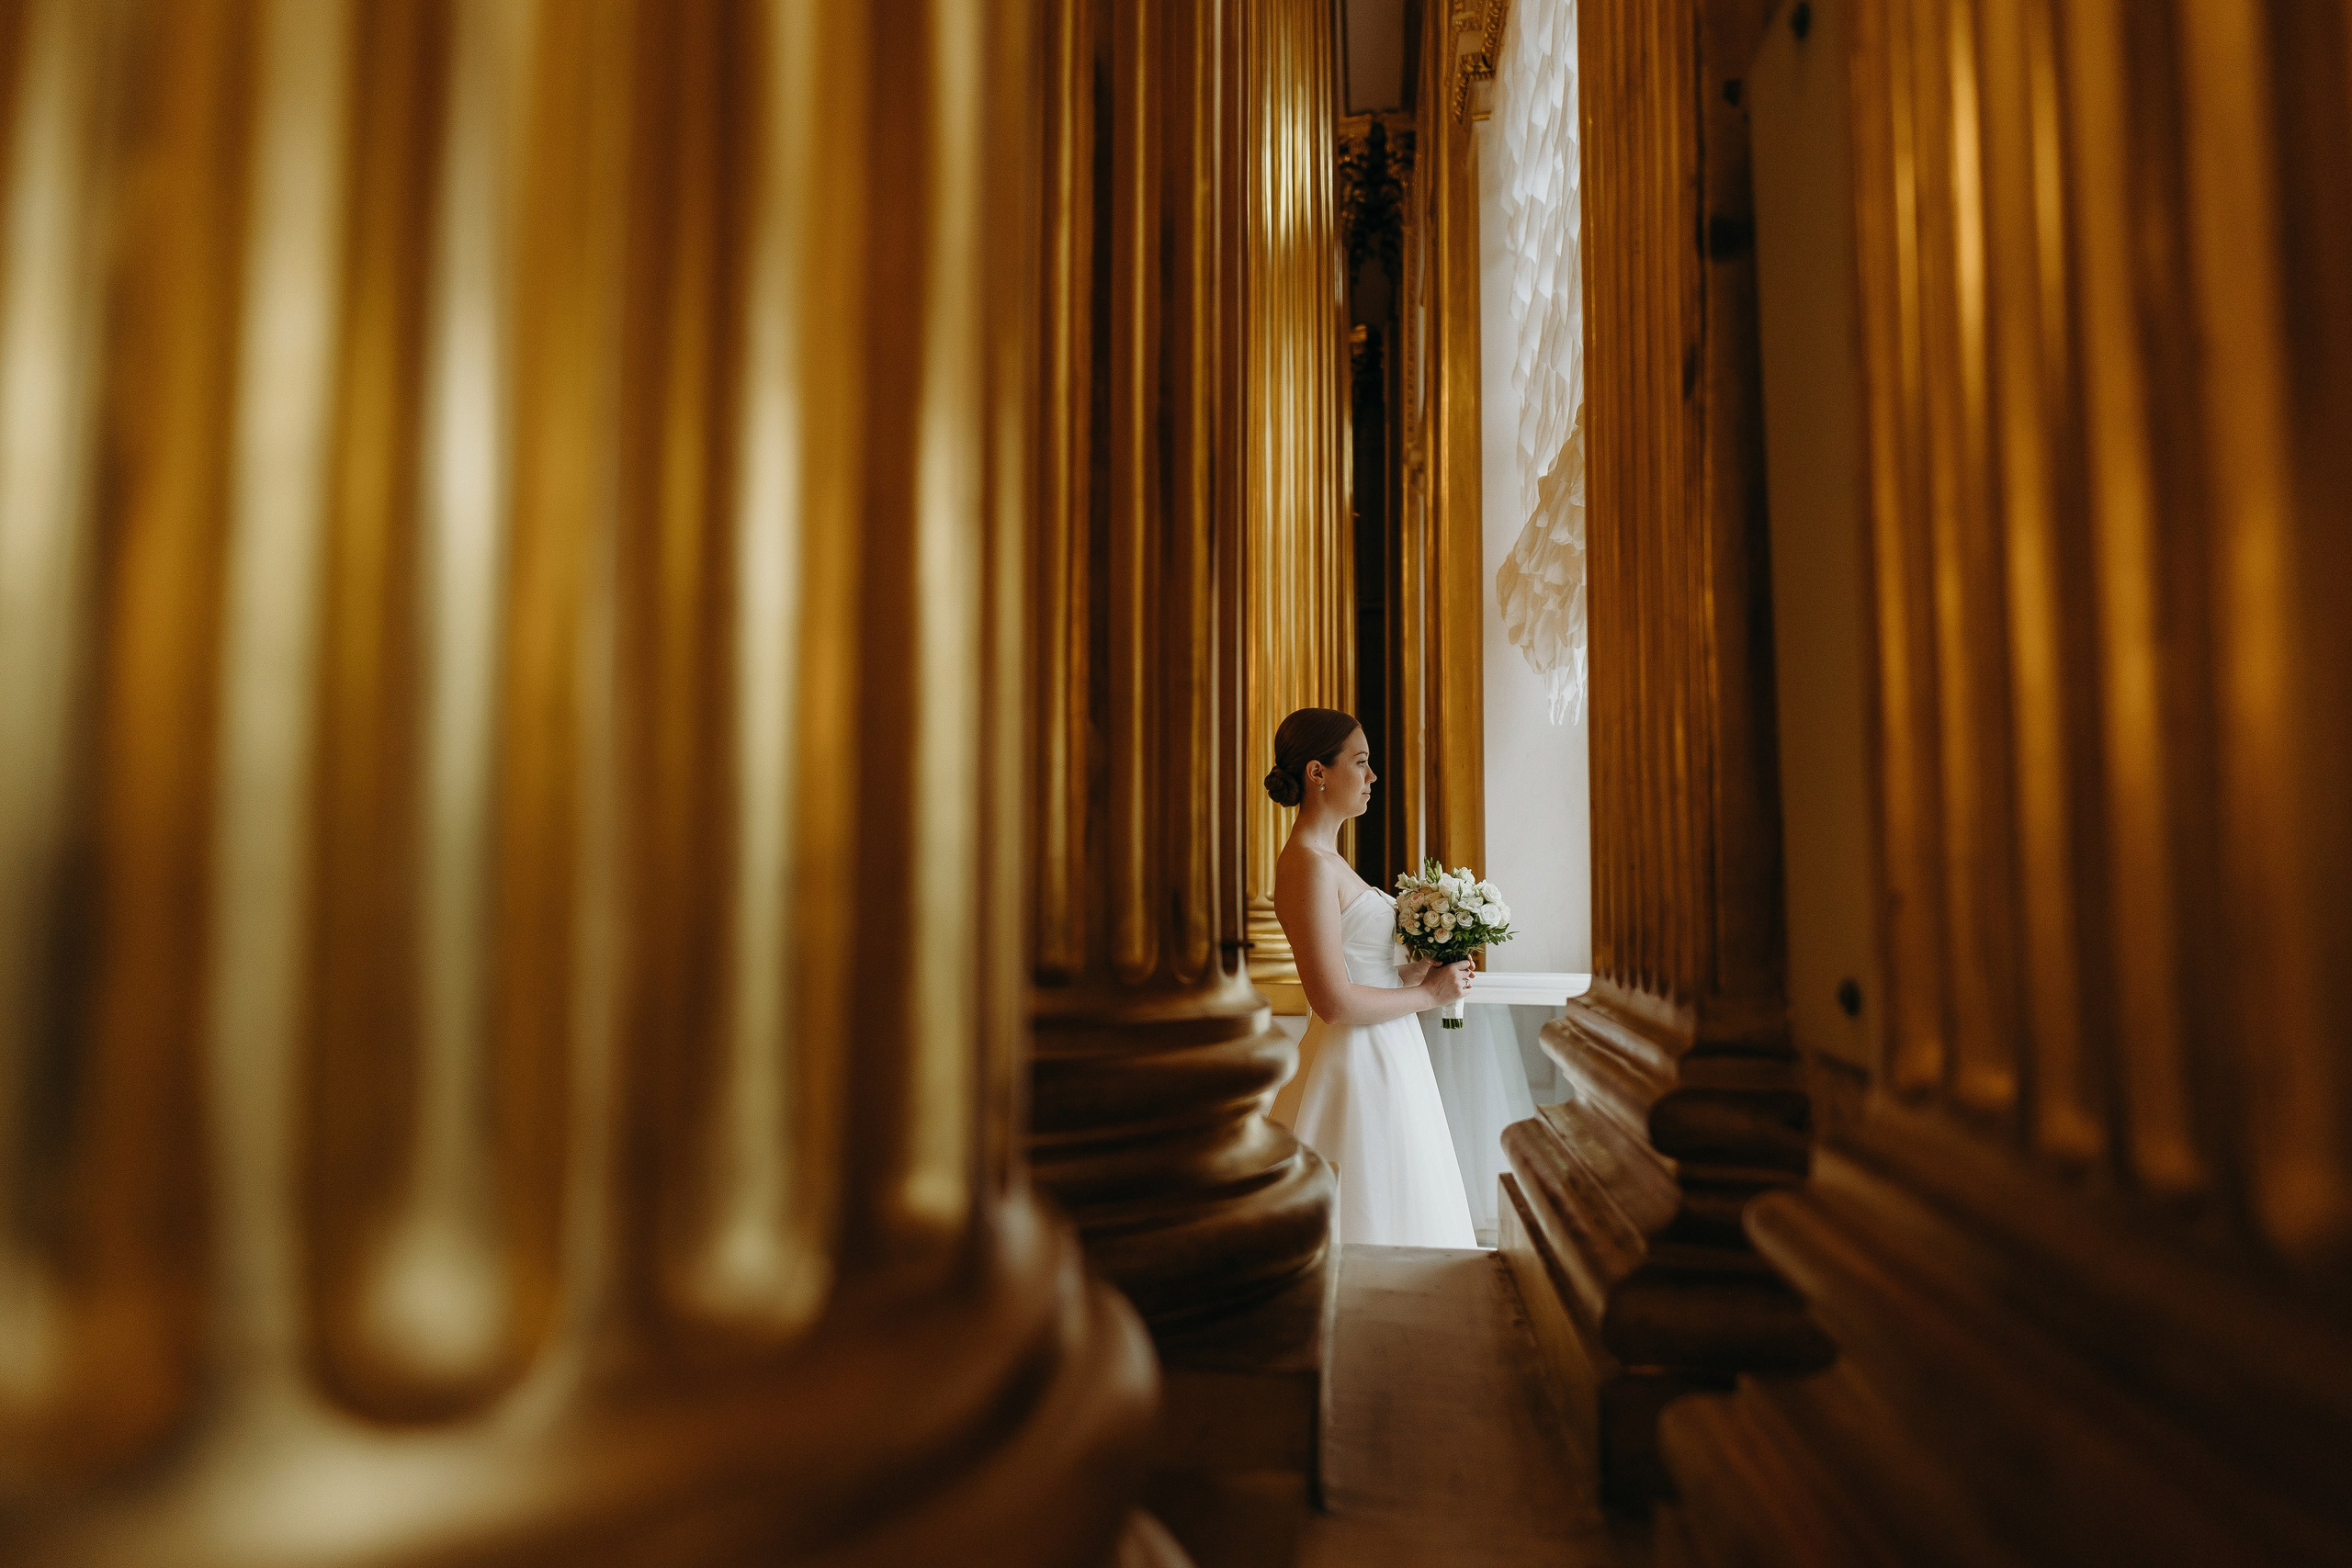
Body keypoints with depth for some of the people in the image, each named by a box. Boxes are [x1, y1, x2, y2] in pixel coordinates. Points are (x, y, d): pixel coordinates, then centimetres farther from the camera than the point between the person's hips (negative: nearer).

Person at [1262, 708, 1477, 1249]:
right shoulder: (1307, 864, -19)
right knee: (1375, 1225, 2)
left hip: (1380, 1058, 10)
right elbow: (1334, 1001, -23)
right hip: (1358, 1066, -10)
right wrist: (1428, 993, -12)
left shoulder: (1325, 858, 12)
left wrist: (1417, 969, 4)